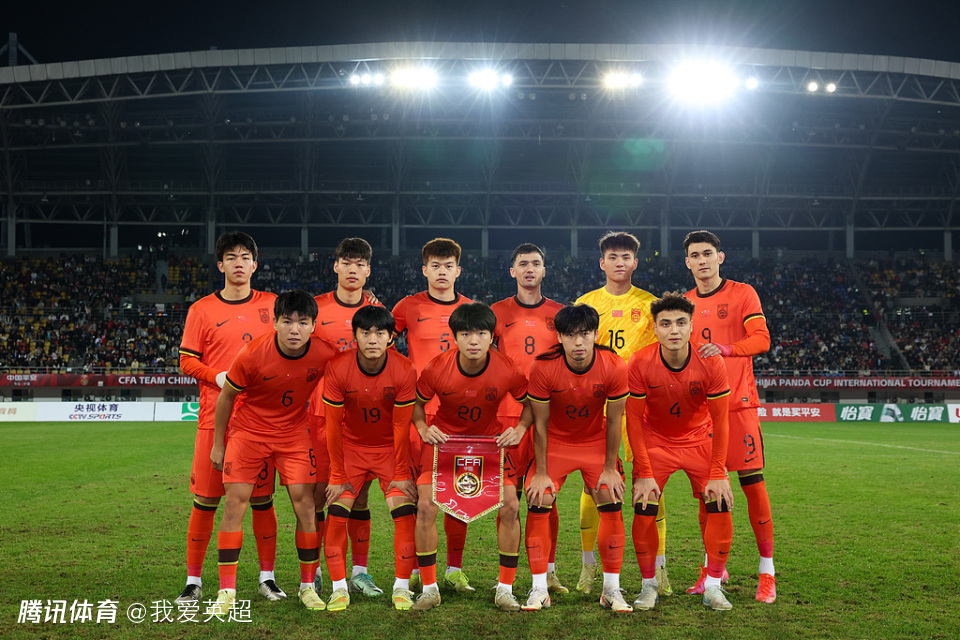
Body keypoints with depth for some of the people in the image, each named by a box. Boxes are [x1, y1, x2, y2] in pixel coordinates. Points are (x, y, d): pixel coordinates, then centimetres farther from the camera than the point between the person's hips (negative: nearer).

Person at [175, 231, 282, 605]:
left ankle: (267, 577, 17)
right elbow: (187, 361, 3)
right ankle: (193, 581, 11)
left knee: (262, 498, 5)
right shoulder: (202, 309, 3)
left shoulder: (271, 305, 9)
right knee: (205, 499, 0)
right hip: (216, 416, -1)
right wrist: (219, 377, -13)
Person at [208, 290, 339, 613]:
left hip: (294, 433, 1)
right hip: (248, 431, -1)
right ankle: (227, 590, 1)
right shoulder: (252, 354, -23)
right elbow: (226, 396, -7)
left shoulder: (326, 354, -20)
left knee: (305, 503, -5)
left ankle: (308, 586, 10)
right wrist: (218, 444, -1)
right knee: (235, 502, -8)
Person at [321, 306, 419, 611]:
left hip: (391, 448, 0)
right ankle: (339, 588, 0)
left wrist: (400, 474, -9)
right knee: (337, 512, -12)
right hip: (351, 446, 0)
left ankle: (402, 587, 0)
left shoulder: (404, 371, -22)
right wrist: (338, 477, -10)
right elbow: (333, 427, -14)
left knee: (405, 511, -13)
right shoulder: (338, 370, -21)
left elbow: (401, 427, -13)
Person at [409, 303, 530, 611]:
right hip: (443, 437, 0)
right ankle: (429, 589, 3)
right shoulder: (436, 368, -22)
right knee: (426, 506, -14)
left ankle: (505, 589, 5)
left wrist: (519, 429, -17)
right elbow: (416, 403, -1)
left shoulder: (508, 370, -22)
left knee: (510, 506, -12)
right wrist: (423, 428, -19)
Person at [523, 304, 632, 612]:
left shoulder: (614, 367, -23)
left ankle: (611, 589, 6)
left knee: (612, 505, -9)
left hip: (596, 442, 1)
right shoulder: (543, 368, -25)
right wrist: (541, 472, -11)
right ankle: (540, 589, -1)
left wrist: (610, 468, -6)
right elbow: (540, 423, -14)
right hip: (554, 443, -1)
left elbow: (613, 421, -11)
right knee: (538, 504, -13)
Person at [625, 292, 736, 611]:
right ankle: (648, 585, 5)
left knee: (720, 507, -11)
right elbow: (634, 419, -14)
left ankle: (713, 587, 4)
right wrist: (644, 474, -17)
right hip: (655, 441, -1)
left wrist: (718, 474, -14)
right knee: (643, 511, -13)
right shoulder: (640, 363, -22)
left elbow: (719, 421, -12)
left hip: (700, 439, 1)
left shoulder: (711, 363, -21)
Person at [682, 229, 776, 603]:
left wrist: (724, 349, -23)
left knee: (752, 481, -5)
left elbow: (761, 339, -9)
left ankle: (767, 571, 2)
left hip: (738, 402, -4)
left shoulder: (742, 293, 1)